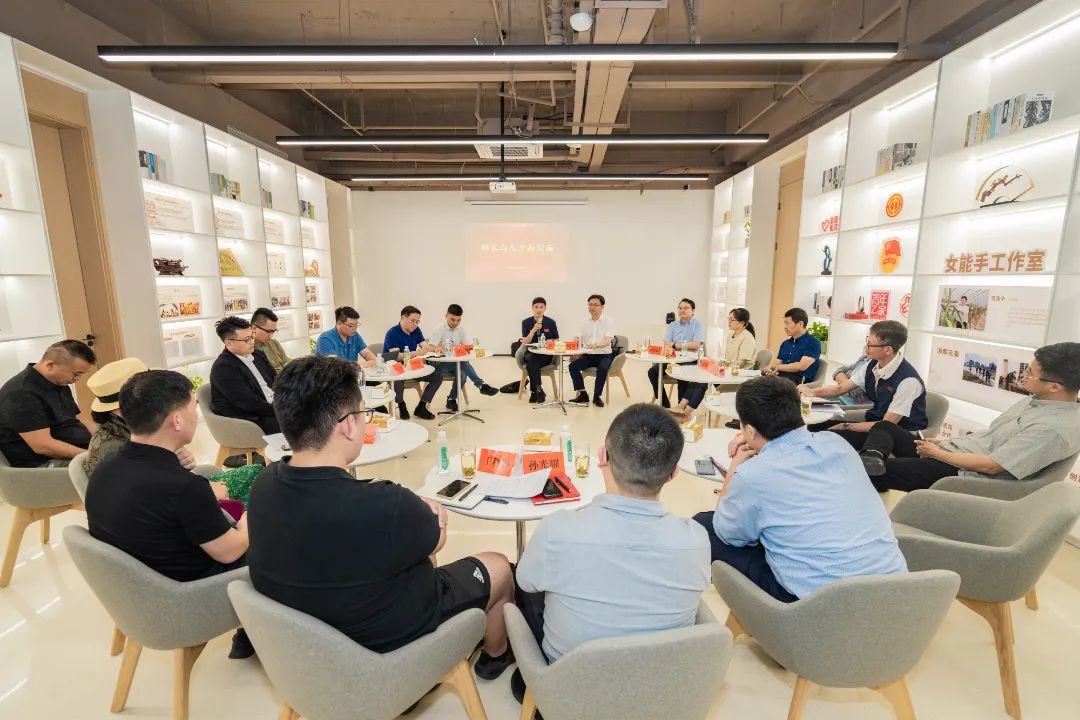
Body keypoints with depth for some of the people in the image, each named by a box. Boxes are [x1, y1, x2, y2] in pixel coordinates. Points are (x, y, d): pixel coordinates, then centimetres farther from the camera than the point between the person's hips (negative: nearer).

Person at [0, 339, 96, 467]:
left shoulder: (59, 384, 12)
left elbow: (81, 420, 18)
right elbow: (42, 446, -23)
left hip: (78, 453, 9)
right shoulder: (21, 394, -17)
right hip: (43, 464, -9)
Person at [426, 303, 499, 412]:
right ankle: (481, 385, -28)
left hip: (455, 364, 5)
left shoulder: (461, 330, 7)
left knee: (462, 373, -28)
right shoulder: (440, 331, -6)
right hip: (439, 364, -5)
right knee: (463, 363, -32)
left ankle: (452, 400, -9)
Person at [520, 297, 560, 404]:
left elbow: (557, 340, 12)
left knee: (531, 364, -31)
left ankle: (534, 392, -17)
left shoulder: (551, 322, 3)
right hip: (531, 353, 1)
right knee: (531, 360, -34)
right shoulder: (526, 322, 2)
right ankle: (539, 390, -24)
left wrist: (551, 341, -12)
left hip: (546, 355, -1)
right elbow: (525, 343, -5)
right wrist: (534, 330, -18)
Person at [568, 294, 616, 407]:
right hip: (587, 355, 4)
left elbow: (608, 341, -19)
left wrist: (596, 345, -40)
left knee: (602, 369, -33)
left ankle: (597, 396, -13)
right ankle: (582, 394, -11)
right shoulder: (585, 321, 9)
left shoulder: (608, 321, -4)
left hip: (604, 355, -4)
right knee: (573, 366, -21)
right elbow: (578, 338, 3)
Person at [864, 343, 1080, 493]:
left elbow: (991, 466, -20)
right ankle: (872, 458, -23)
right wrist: (945, 441, 10)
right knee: (884, 427, 1)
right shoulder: (1034, 401, 9)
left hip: (960, 473, -10)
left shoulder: (1055, 427, -20)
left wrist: (937, 453, -11)